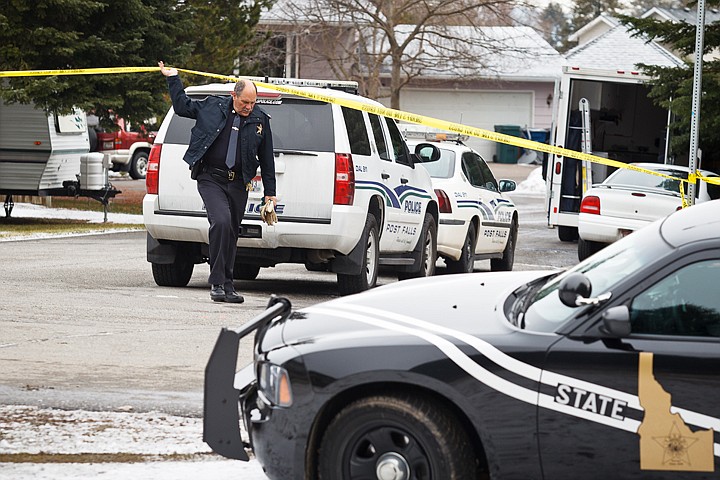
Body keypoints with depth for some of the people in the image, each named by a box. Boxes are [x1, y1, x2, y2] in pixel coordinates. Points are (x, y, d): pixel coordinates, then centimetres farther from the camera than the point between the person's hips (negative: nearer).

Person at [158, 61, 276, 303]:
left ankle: (226, 285, 17)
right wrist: (173, 79, 16)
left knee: (231, 234, 7)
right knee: (221, 222, -22)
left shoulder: (260, 120, 8)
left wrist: (270, 192, 14)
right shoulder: (213, 106, 3)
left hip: (238, 183, 3)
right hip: (211, 179, -3)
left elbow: (266, 159, 14)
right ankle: (218, 283, -18)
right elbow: (182, 106, 18)